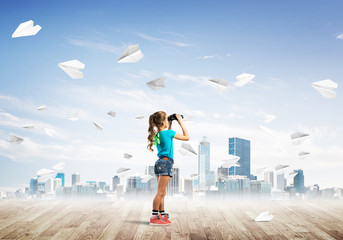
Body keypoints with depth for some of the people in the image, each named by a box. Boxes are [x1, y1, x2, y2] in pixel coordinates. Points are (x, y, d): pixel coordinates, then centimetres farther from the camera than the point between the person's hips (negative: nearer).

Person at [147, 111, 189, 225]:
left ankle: (163, 216, 17)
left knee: (162, 193, 12)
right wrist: (181, 123, 5)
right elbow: (186, 137, -1)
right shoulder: (168, 133, -10)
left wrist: (170, 126, 28)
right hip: (165, 162, -9)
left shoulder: (156, 135, 11)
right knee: (160, 192, -8)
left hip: (159, 163, 9)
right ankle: (154, 217, -9)